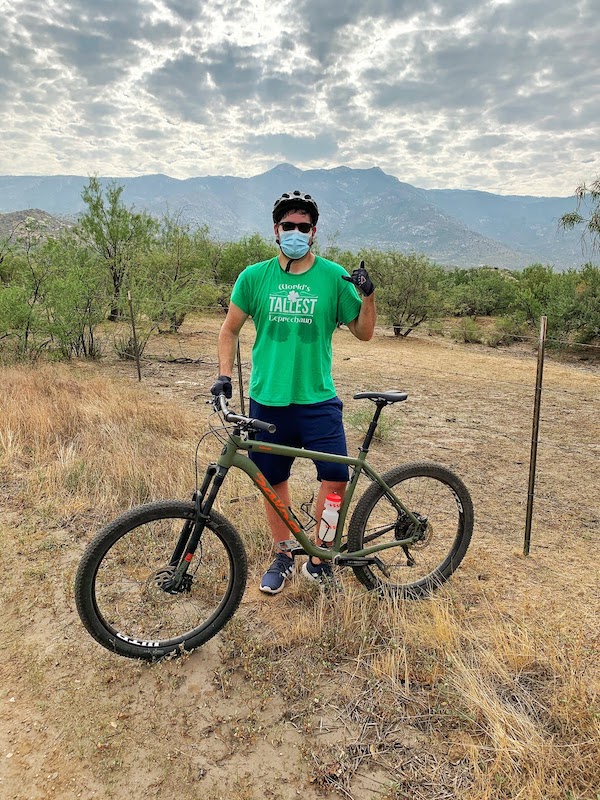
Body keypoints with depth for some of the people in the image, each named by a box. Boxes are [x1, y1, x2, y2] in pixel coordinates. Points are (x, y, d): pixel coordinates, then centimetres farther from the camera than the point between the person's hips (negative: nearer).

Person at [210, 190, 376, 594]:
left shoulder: (333, 276, 1)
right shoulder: (254, 277, 3)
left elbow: (364, 332, 4)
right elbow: (230, 329, 11)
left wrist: (367, 294, -13)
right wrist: (225, 375, 0)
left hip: (318, 398, -1)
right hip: (267, 399, 1)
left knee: (336, 476, -10)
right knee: (274, 480, 11)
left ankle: (319, 556, 14)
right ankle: (283, 554, 32)